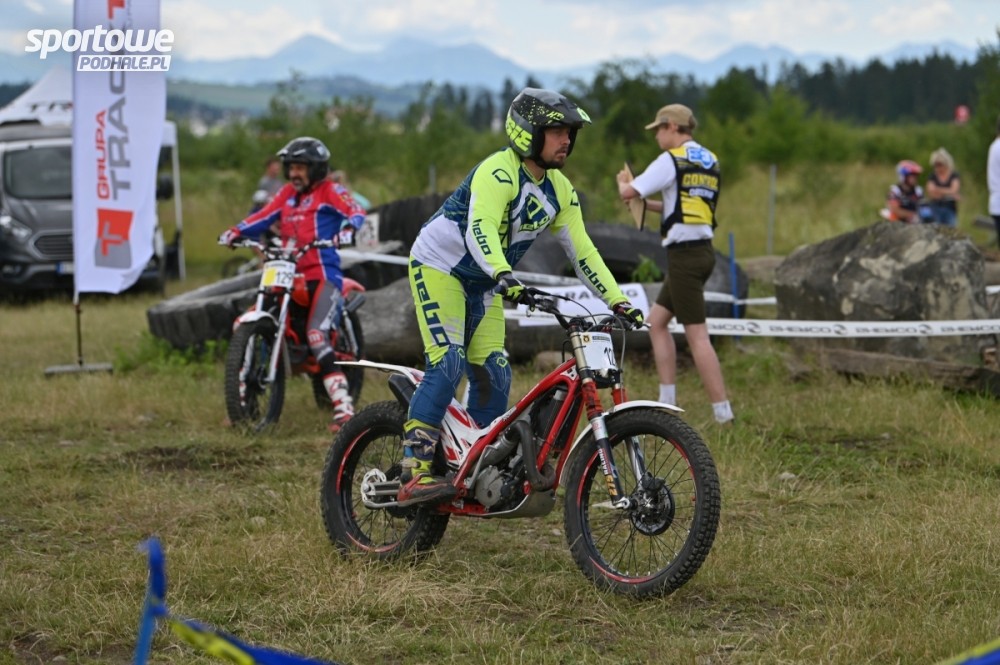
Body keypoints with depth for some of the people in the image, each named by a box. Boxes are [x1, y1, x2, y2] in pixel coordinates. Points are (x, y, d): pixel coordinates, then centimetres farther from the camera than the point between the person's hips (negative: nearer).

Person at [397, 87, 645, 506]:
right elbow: (480, 230, -39)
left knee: (493, 376, 0)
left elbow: (582, 252, 3)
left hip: (484, 284, 8)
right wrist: (505, 277, -55)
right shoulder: (498, 172, -24)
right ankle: (413, 475, -26)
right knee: (448, 365, -22)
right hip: (438, 266, -8)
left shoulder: (559, 190, 1)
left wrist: (618, 301, -5)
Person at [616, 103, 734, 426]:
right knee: (657, 321, 17)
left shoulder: (671, 160, -10)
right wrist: (648, 205, 20)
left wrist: (623, 181, 12)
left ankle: (723, 413, -10)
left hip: (684, 254, -9)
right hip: (702, 251, 9)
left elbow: (628, 192, -10)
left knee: (697, 336, -8)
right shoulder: (710, 162, 15)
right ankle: (667, 401, 15)